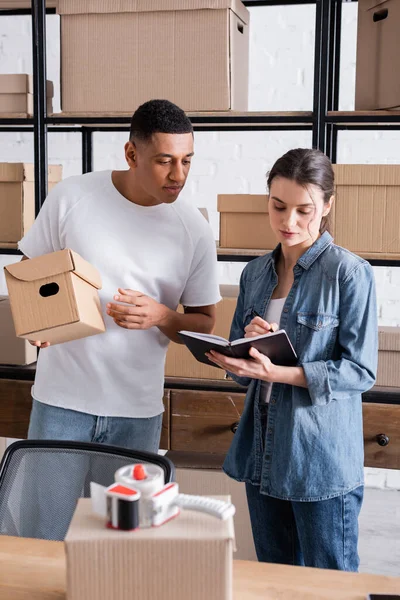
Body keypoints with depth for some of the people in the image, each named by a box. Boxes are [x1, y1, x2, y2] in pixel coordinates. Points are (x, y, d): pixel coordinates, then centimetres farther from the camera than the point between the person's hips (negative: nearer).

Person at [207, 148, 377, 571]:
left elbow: (360, 371, -13)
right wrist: (249, 345, -11)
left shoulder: (350, 273, -10)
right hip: (263, 452, 6)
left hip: (322, 458, -5)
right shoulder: (256, 273, 7)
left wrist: (277, 372, -23)